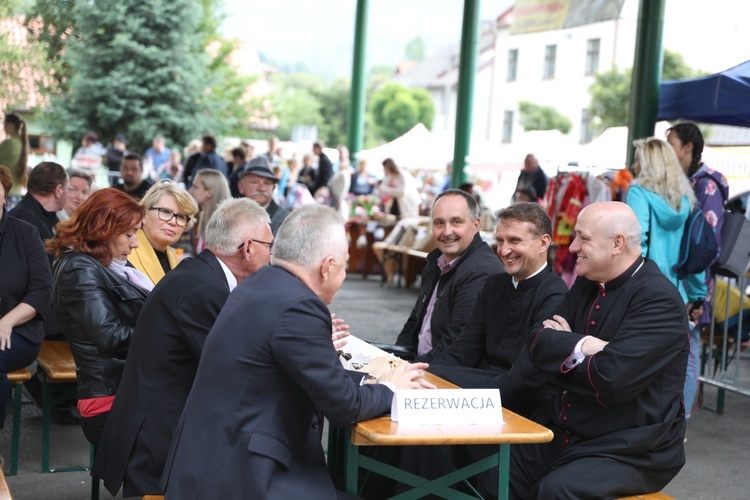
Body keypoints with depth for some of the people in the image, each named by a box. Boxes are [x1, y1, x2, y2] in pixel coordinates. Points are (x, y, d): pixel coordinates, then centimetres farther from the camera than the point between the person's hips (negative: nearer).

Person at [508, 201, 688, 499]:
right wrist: (580, 346, -17)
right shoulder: (585, 284, 10)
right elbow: (538, 346, 2)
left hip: (629, 450, -7)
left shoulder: (659, 299, -15)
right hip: (563, 435, 7)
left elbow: (611, 378, -25)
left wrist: (560, 349, -8)